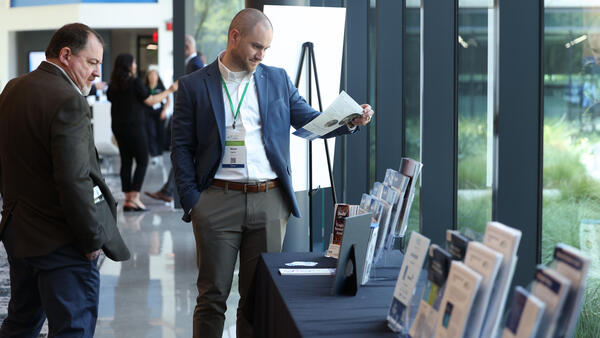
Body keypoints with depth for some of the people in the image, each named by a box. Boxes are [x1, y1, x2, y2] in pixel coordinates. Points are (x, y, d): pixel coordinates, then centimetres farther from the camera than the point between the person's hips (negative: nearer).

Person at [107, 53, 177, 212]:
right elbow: (150, 101, -8)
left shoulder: (113, 85, 4)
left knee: (126, 161, 9)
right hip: (134, 126, -6)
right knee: (142, 161, 2)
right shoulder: (135, 82, -12)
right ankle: (134, 197, -7)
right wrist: (169, 90, 0)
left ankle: (128, 198, 8)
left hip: (118, 127, 6)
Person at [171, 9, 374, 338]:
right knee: (212, 295, 3)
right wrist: (191, 202, -6)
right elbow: (181, 148, 2)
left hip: (270, 201, 3)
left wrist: (350, 122, -7)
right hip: (218, 200, -2)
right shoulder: (194, 86, 3)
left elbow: (309, 120, 12)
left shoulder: (277, 79, 12)